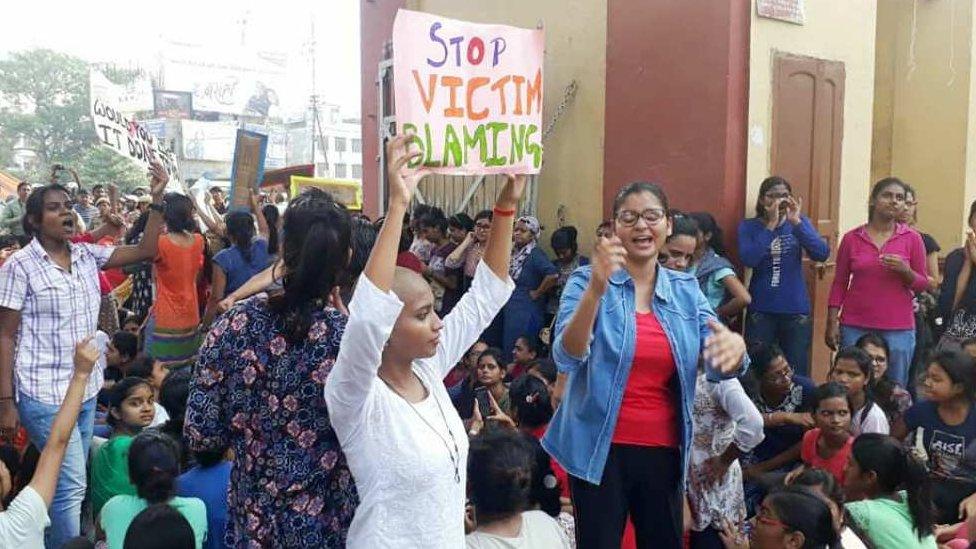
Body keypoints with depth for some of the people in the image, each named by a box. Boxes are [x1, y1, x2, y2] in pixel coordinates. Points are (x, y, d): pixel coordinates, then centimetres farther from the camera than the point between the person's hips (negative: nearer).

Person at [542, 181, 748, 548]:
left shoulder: (687, 289, 5)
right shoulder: (587, 281, -6)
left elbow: (719, 366, -1)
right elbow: (567, 358, -20)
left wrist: (735, 346, -25)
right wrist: (596, 290, -36)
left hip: (664, 451, 4)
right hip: (600, 449, -3)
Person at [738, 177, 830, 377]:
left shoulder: (799, 222, 5)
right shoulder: (749, 226, 1)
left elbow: (822, 254, -10)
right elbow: (748, 259, -17)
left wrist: (797, 222, -20)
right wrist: (770, 226, -21)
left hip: (796, 311, 1)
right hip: (761, 311, -1)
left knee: (797, 375, 6)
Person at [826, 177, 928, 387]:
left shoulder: (912, 238, 4)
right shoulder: (852, 238, 4)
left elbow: (922, 284, 7)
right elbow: (839, 284, 8)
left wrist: (905, 271, -13)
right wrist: (832, 323, 2)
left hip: (898, 329, 0)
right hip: (855, 328, 0)